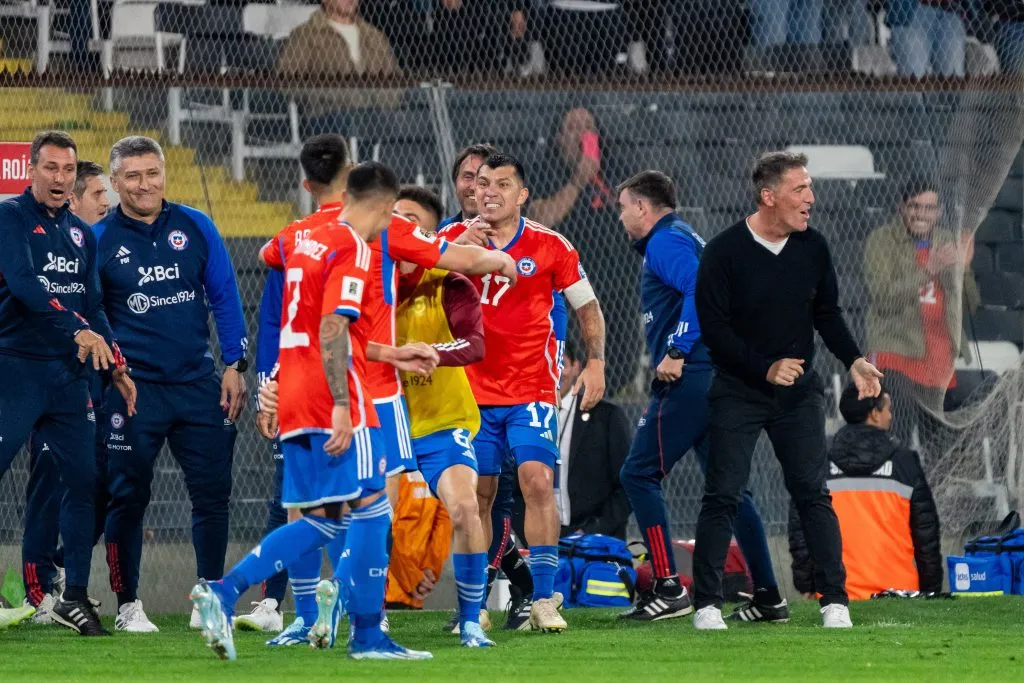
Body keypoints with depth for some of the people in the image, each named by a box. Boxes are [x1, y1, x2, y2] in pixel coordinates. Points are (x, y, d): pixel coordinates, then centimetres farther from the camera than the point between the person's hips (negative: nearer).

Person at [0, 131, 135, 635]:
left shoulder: (80, 233, 16)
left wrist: (116, 367, 9)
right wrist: (77, 329, -26)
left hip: (69, 375, 7)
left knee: (85, 480, 4)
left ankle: (74, 597, 12)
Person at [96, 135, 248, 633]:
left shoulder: (195, 228, 5)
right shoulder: (99, 240, 0)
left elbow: (225, 297, 8)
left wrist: (234, 366, 3)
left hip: (198, 384, 2)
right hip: (132, 389, -2)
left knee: (213, 493, 2)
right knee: (127, 498, 1)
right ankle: (128, 605, 10)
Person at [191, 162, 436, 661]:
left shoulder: (309, 242, 18)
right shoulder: (353, 250, -9)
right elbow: (332, 331, -19)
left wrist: (392, 355, 30)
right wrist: (342, 406, -22)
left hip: (295, 406, 9)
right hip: (332, 401, -9)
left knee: (318, 521, 10)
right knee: (371, 507, -1)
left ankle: (222, 593, -3)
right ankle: (366, 635, -1)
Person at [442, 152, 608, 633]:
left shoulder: (550, 246, 0)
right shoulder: (454, 239, 3)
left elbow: (587, 305, 9)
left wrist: (595, 362, 0)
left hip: (532, 389, -2)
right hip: (473, 389, 2)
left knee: (538, 482, -15)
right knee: (477, 495, 4)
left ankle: (544, 599, -11)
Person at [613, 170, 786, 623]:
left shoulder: (665, 242, -6)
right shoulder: (684, 239, 24)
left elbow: (701, 289, -22)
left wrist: (677, 352, -22)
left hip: (689, 378, -10)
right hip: (717, 377, 10)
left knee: (639, 473, -5)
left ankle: (668, 588, -10)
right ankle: (768, 597, 6)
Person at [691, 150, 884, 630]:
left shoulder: (812, 248, 1)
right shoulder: (723, 252, -12)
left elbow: (827, 314, 13)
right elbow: (713, 328, -12)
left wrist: (853, 361, -2)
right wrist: (765, 368, -19)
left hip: (798, 392, 3)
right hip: (737, 392, -3)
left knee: (813, 494, -2)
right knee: (722, 497, -4)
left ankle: (835, 603, 1)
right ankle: (707, 606, 3)